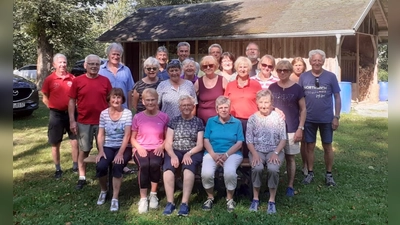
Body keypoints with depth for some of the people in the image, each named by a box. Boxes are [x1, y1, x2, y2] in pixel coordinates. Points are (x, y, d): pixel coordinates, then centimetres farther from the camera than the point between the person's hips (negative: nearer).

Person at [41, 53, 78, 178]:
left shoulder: (72, 78, -2)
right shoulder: (49, 80, -5)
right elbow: (45, 99, 4)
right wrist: (54, 108, 1)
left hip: (71, 113, 1)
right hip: (56, 115, -1)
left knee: (75, 141, 5)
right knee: (55, 144, 7)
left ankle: (75, 166, 20)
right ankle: (58, 169, 21)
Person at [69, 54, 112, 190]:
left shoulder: (105, 81, 2)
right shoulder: (77, 81, -2)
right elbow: (72, 101, 0)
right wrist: (72, 120, -5)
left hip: (102, 122, 1)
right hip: (84, 122, -1)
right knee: (83, 151, 10)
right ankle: (82, 178, 20)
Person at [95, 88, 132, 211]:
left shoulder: (127, 113, -4)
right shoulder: (104, 113, 5)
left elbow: (127, 135, -10)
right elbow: (101, 135, 4)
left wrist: (120, 153, -20)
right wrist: (100, 150, -12)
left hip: (124, 148, -2)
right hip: (108, 147, 2)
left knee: (117, 166, -31)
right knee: (100, 166, -25)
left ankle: (115, 198, -15)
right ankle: (103, 191, 7)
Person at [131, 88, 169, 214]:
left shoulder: (164, 117, 3)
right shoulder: (137, 117, 4)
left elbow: (167, 138, 8)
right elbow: (133, 138, 9)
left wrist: (161, 146, -11)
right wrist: (139, 147, -9)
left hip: (156, 149, 0)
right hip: (141, 149, 0)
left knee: (154, 164, -33)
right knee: (144, 165, -32)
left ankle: (153, 195, -12)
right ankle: (143, 198, -20)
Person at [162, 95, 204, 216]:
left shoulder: (198, 122, 10)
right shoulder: (174, 121, 13)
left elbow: (200, 145, 3)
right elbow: (168, 143, 6)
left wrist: (188, 154, -15)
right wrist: (173, 155, -14)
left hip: (193, 152, -1)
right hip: (175, 151, 1)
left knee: (188, 167, -35)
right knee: (168, 167, -32)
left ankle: (184, 203, -37)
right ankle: (170, 203, -30)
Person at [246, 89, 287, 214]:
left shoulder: (278, 117, 1)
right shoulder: (252, 118, 2)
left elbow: (283, 139, 0)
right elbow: (249, 140, 0)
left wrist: (276, 153, -14)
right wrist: (255, 154, -16)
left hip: (275, 150, 0)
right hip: (257, 151, 1)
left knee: (273, 169, -31)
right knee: (257, 168, -31)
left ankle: (272, 200, -12)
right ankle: (255, 198, -9)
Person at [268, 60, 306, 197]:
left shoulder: (297, 88, -3)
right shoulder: (272, 88, 4)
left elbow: (303, 110, -1)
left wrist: (300, 128, -7)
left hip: (291, 129, -2)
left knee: (290, 157, 5)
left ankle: (290, 186, 16)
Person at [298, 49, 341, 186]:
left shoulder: (331, 76, -5)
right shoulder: (303, 77, -1)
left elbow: (337, 97, -1)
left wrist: (337, 117, -6)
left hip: (327, 119, -1)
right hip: (309, 119, 1)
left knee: (327, 147, 9)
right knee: (310, 146, 10)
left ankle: (329, 174, 22)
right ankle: (310, 173, 23)